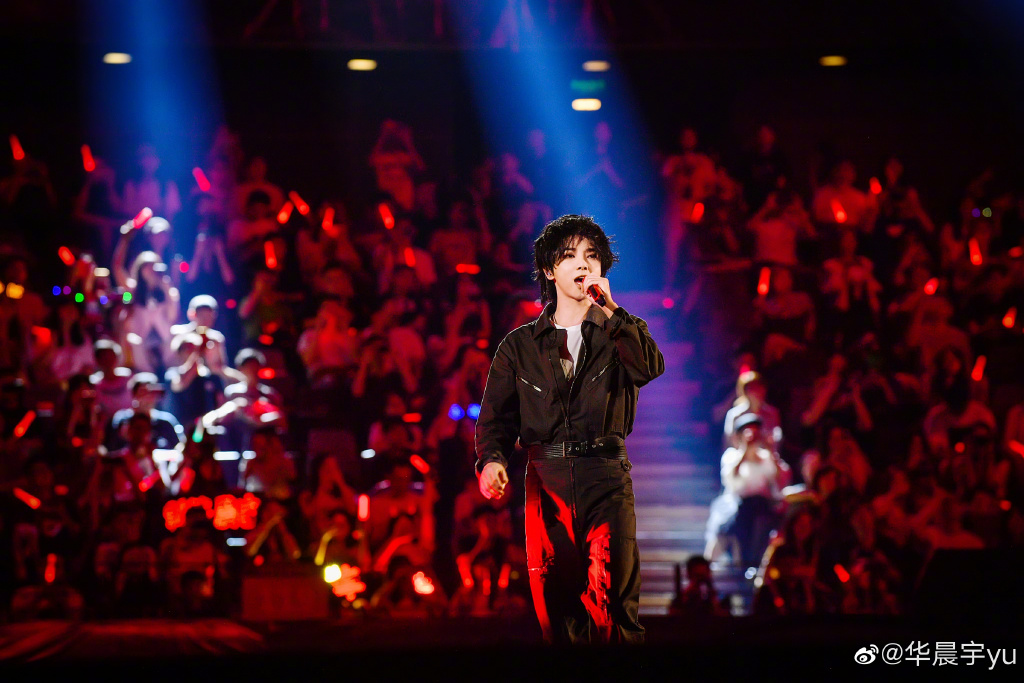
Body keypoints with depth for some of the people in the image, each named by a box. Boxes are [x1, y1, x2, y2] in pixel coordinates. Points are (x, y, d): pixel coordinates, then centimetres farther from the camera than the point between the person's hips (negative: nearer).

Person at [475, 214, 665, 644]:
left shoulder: (618, 334, 15)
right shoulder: (520, 345, 15)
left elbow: (649, 368, -7)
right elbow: (496, 414, 7)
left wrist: (610, 310, -12)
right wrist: (491, 459, -12)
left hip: (605, 476, -1)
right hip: (546, 479, 1)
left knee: (611, 596, -12)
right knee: (555, 599, -3)